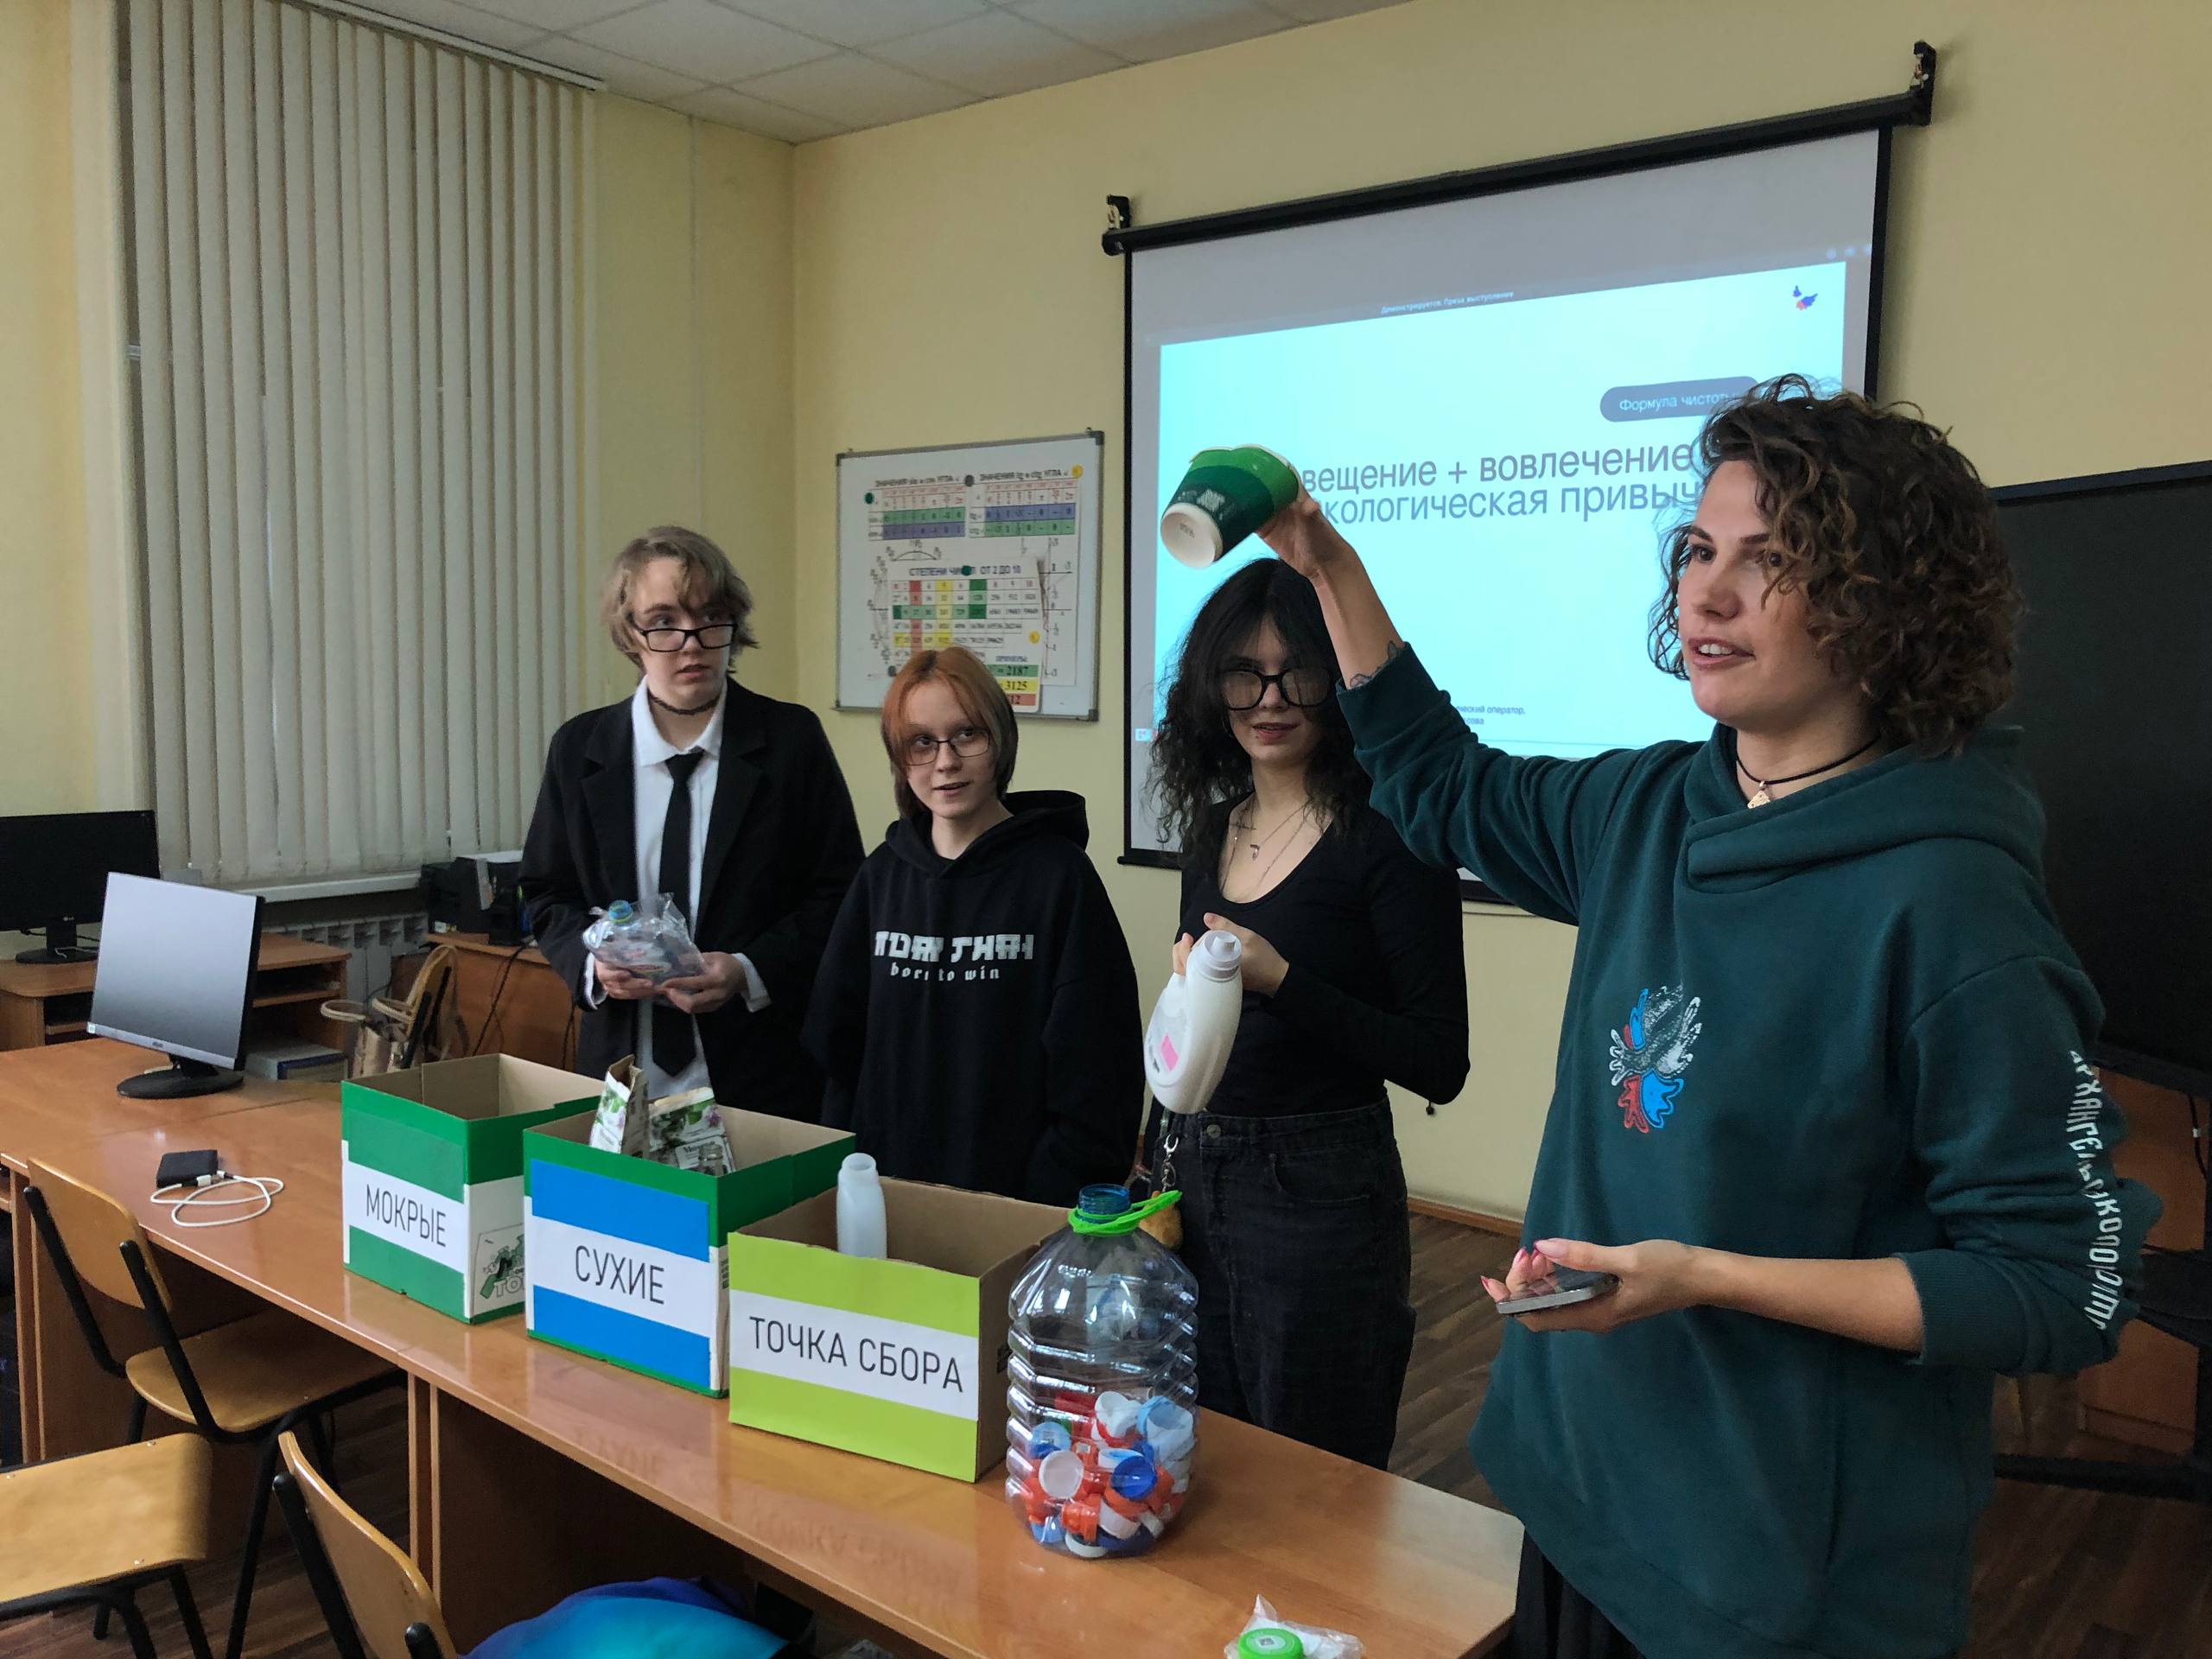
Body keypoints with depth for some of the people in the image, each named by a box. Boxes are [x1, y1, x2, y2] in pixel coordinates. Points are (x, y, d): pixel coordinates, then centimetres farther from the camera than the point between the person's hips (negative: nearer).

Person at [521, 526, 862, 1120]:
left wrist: (749, 971, -16)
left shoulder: (792, 739, -2)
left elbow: (838, 893, -2)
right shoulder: (579, 749, 5)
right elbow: (549, 894, 11)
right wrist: (593, 961, -10)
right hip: (622, 1060, 2)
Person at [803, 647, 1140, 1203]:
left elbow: (1095, 1074, -11)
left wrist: (1050, 1212, -15)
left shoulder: (1059, 876, -10)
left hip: (1017, 1199, -4)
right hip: (885, 1193, 4)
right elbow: (836, 1041, 8)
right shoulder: (883, 874, 4)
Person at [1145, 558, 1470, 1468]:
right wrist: (1165, 1172, 16)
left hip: (1321, 1196, -6)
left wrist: (1280, 981, -24)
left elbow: (1440, 1065, -16)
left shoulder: (1388, 836, -13)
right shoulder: (1213, 827, 7)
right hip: (1193, 1181, 7)